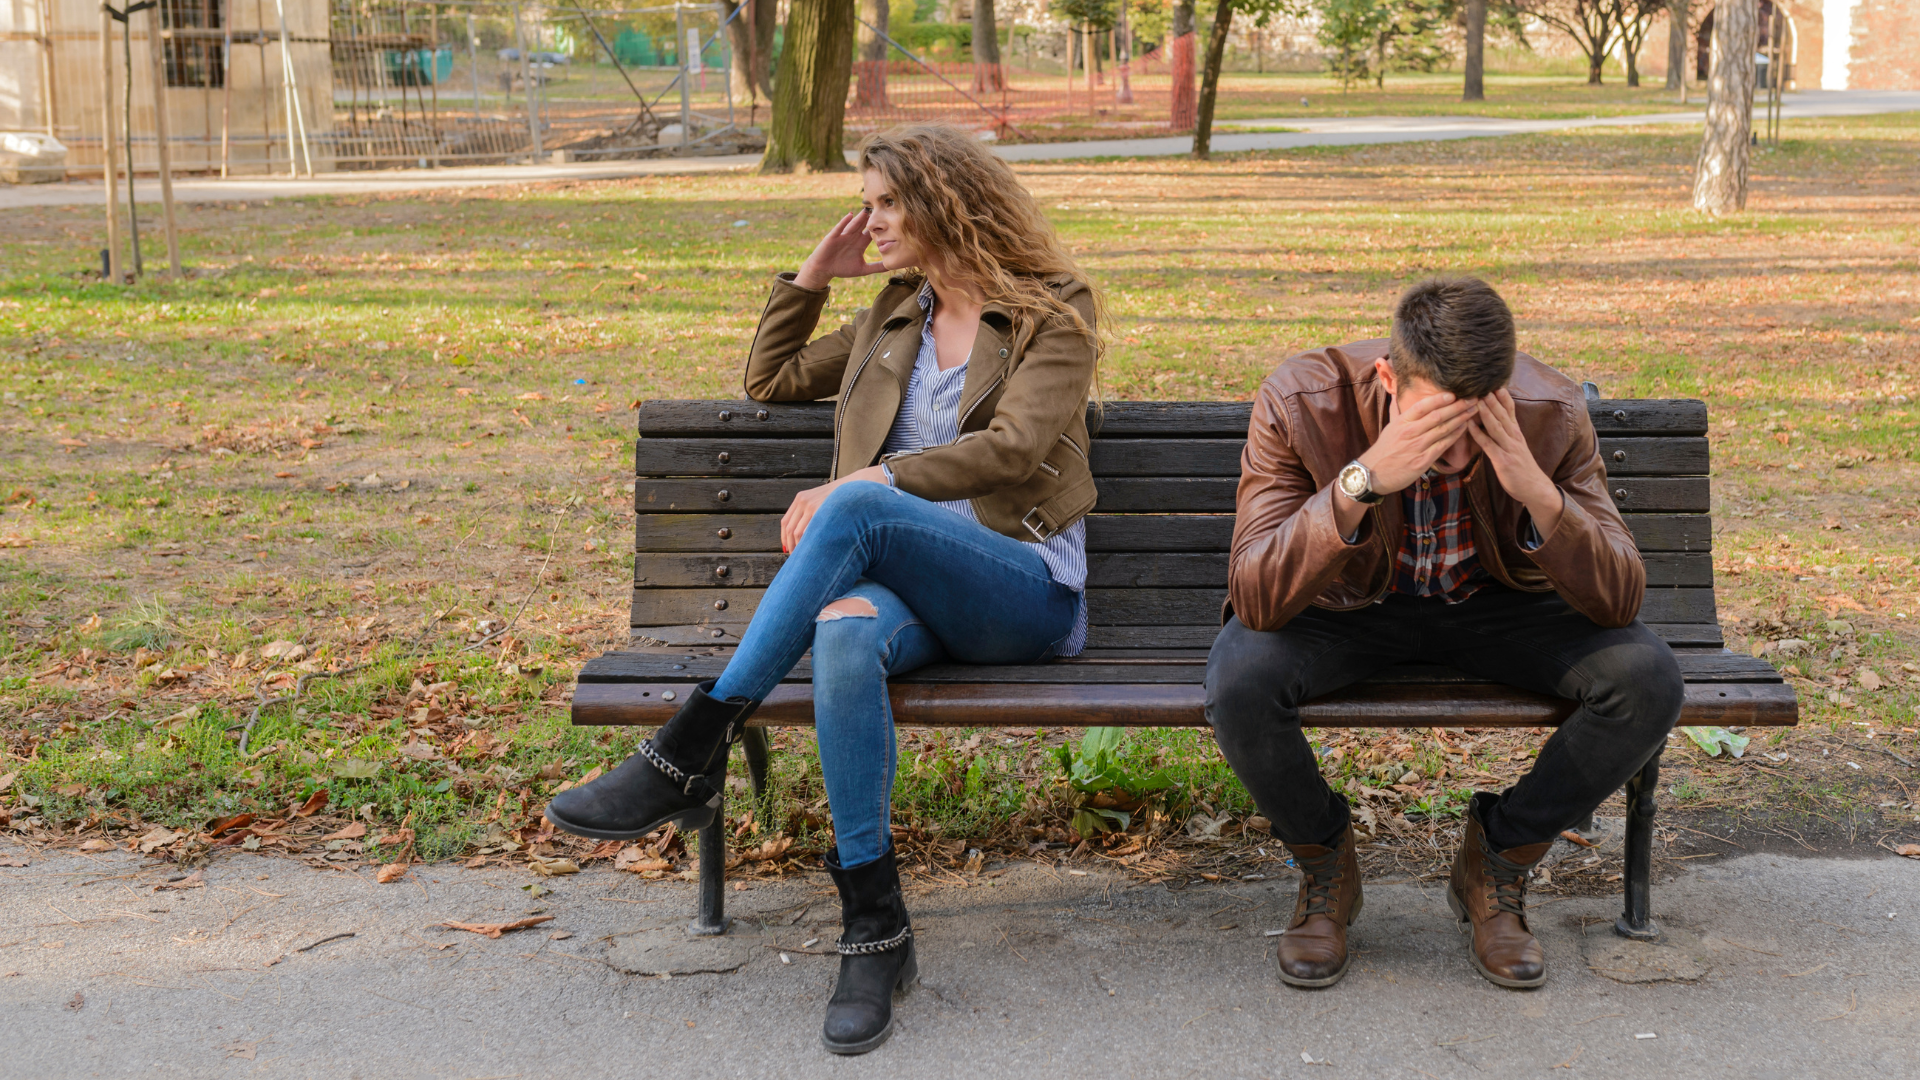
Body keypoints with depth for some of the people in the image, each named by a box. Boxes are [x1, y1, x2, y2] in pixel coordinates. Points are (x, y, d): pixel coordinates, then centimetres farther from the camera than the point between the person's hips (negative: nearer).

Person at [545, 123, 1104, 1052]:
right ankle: (875, 931, -33)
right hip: (905, 582, 4)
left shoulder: (1054, 312, 6)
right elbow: (769, 380, 32)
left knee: (858, 509, -36)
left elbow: (1011, 448, -10)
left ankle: (693, 749, -32)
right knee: (846, 631, -36)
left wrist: (855, 487, -17)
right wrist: (812, 276, 20)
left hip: (1027, 591, -4)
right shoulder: (895, 315, 24)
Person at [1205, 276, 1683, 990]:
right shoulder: (1301, 402, -28)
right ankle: (1325, 865, -1)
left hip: (1499, 606, 2)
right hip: (1348, 606, -1)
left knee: (1647, 680, -25)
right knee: (1239, 681, -33)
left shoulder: (1550, 413, -23)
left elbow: (1617, 601, -23)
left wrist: (1539, 492, -40)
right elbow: (1255, 599, -35)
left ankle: (1496, 861, 1)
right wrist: (1362, 480, -47)